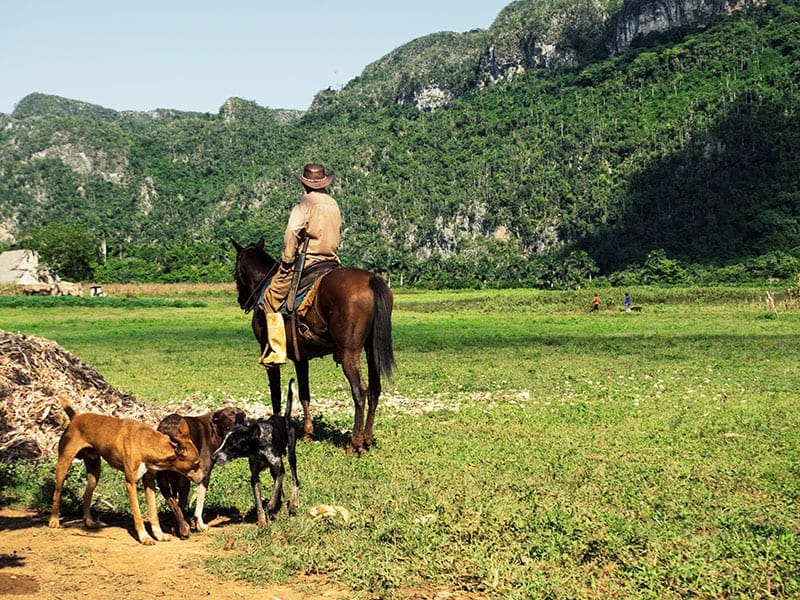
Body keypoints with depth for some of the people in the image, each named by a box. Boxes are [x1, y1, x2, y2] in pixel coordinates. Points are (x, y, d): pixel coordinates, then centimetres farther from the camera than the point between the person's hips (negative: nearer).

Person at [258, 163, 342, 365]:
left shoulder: (305, 203, -10)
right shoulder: (334, 204, 13)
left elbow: (292, 233, -19)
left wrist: (287, 261, -13)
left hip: (307, 260, -7)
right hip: (332, 262, 7)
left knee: (272, 298, -2)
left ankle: (277, 351, -10)